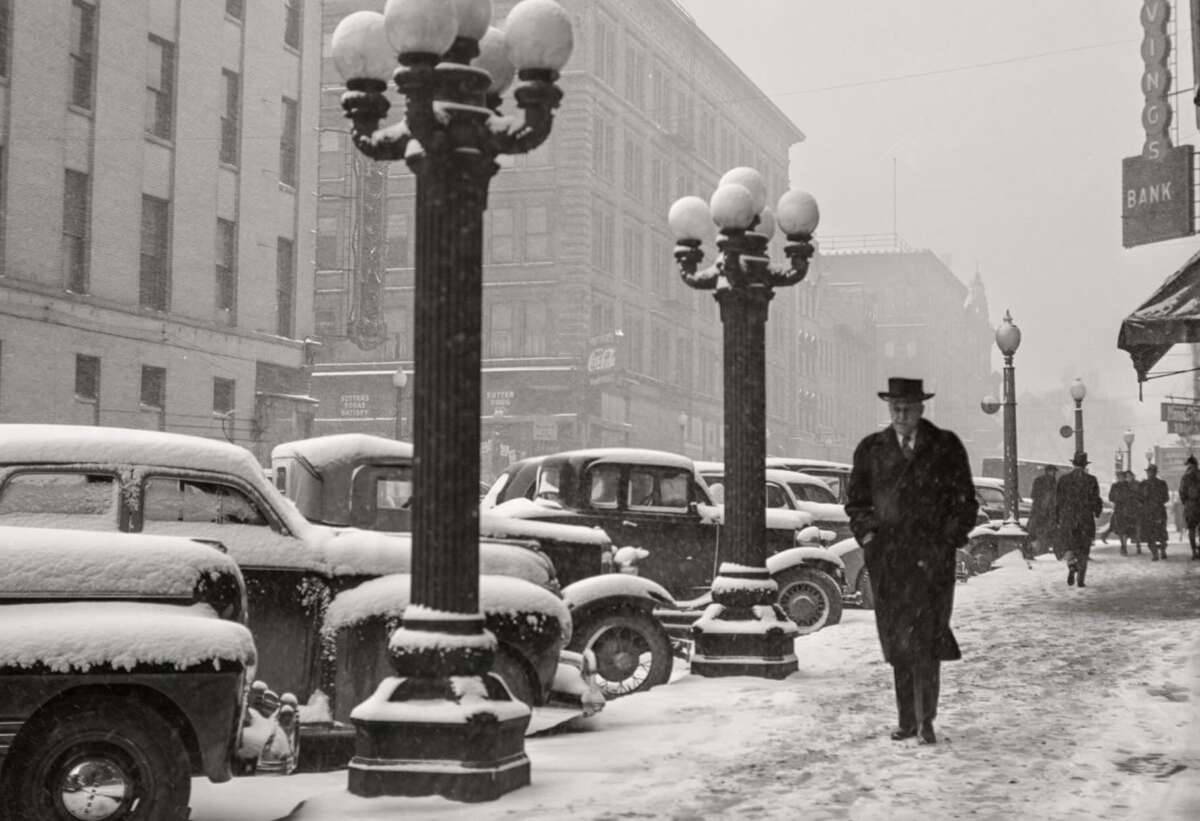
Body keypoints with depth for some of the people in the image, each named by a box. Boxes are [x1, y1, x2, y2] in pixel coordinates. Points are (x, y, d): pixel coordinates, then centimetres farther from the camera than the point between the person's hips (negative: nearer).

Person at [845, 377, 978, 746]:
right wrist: (867, 533, 1)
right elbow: (855, 500, 17)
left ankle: (925, 720, -6)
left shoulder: (946, 447, 5)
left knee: (924, 638, -11)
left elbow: (966, 504, 7)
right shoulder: (871, 449, 11)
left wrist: (946, 543, -4)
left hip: (931, 556, -2)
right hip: (885, 557, 3)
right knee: (896, 642, 4)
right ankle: (907, 720, 11)